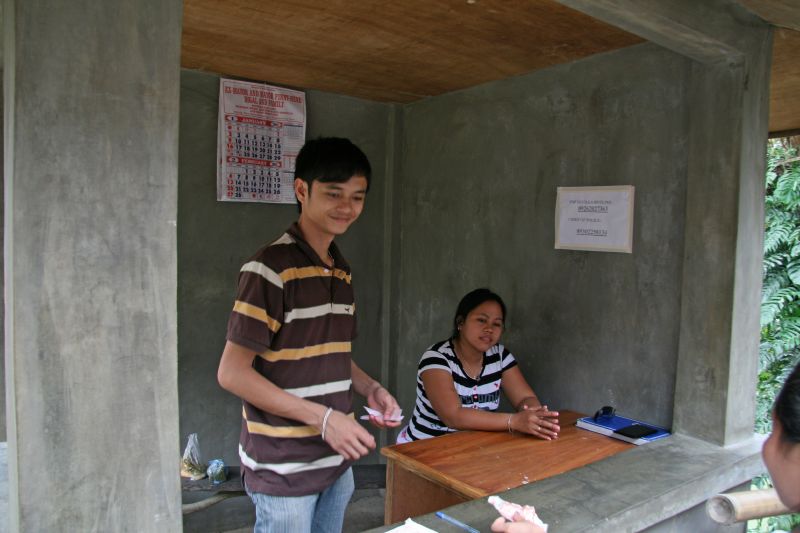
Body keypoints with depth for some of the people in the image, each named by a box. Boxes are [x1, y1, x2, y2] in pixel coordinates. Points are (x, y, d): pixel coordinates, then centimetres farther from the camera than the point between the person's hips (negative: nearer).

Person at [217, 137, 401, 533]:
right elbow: (232, 372, -18)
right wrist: (323, 417, -22)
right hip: (283, 469, -7)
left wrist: (369, 389, -1)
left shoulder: (341, 269, 8)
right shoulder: (272, 267, -17)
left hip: (336, 461, 8)